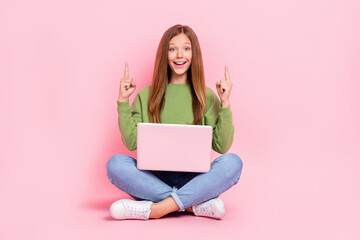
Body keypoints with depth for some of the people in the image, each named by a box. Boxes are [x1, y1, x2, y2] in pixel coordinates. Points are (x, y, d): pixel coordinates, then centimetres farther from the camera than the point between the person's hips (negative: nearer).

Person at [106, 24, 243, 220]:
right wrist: (123, 101, -4)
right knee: (115, 164, -27)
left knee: (232, 162, -27)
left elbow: (222, 146, -1)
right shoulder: (146, 96, 10)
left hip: (193, 179, 0)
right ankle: (197, 205, -25)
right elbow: (131, 143, 0)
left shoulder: (206, 96, 8)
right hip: (155, 177, 1)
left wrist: (225, 104, -8)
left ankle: (154, 209, -30)